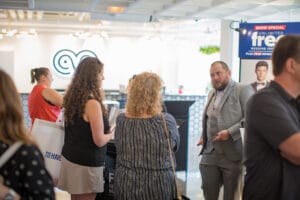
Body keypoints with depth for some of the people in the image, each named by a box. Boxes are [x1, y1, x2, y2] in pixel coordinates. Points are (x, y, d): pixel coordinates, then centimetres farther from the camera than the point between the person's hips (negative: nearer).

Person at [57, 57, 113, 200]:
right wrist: (111, 134, 1)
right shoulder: (92, 103, -20)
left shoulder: (72, 98, 5)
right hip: (86, 164, -8)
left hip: (69, 159, 8)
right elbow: (99, 141, -18)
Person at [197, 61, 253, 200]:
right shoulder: (211, 93, 17)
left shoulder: (243, 90, -6)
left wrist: (230, 132, -22)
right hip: (210, 154, 6)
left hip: (232, 154, -6)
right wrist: (203, 136, 11)